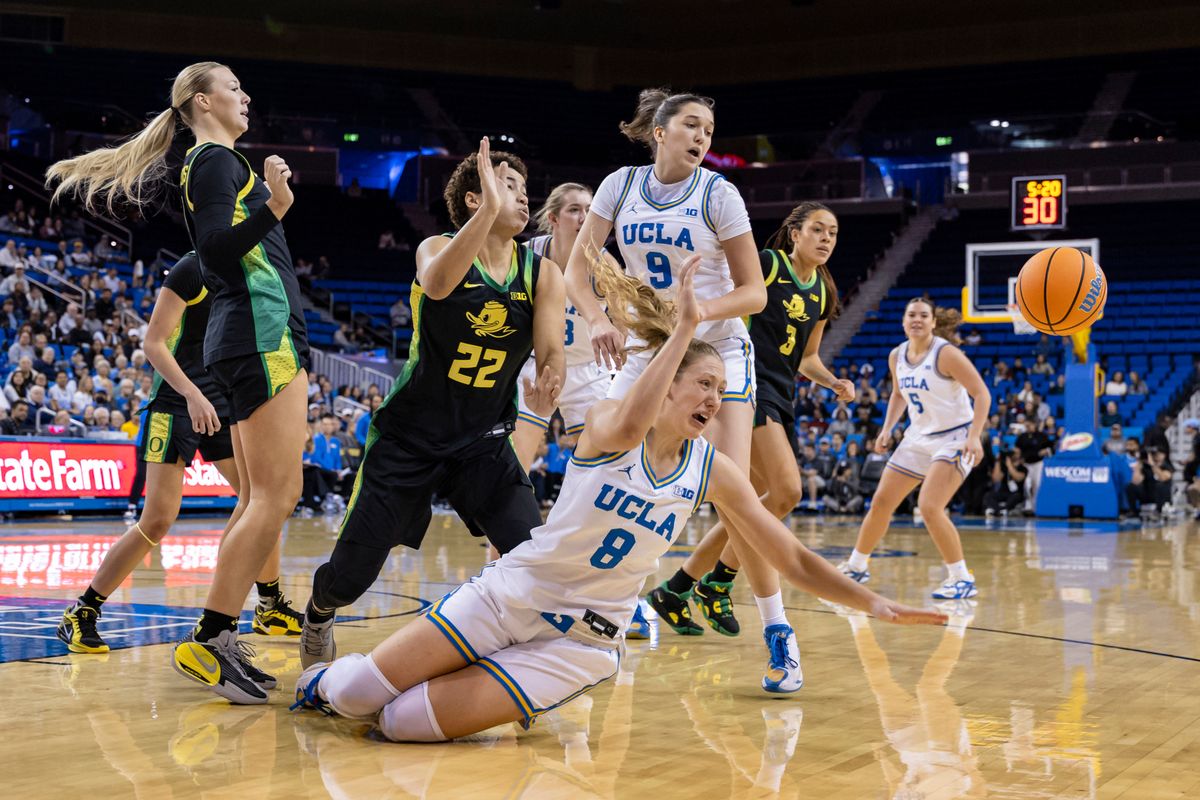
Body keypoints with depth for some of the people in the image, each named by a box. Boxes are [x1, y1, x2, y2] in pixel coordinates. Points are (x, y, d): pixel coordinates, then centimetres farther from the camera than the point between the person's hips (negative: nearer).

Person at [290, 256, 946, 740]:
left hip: (578, 640, 1)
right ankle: (332, 682, 32)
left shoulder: (714, 472, -1)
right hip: (506, 596, -1)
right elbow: (629, 427, -37)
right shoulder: (605, 422, -10)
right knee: (353, 696, -5)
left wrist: (873, 603, -10)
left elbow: (794, 560, 2)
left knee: (408, 723, -18)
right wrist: (683, 328, -36)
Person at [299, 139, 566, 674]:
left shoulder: (542, 275, -2)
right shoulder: (439, 249, -11)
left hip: (484, 440, 2)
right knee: (350, 577, 1)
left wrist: (546, 387, -35)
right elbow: (437, 283, -36)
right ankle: (318, 615, 38)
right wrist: (489, 212, -47)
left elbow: (551, 355, -12)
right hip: (409, 435, -2)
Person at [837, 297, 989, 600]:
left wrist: (974, 436, -29)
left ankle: (962, 579, -10)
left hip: (953, 439, -7)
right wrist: (887, 428, 8)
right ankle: (856, 566, 28)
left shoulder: (946, 354, -19)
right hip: (918, 438, 7)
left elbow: (982, 394, -19)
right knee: (881, 502, 10)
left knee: (929, 507, -22)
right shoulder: (897, 356, 2)